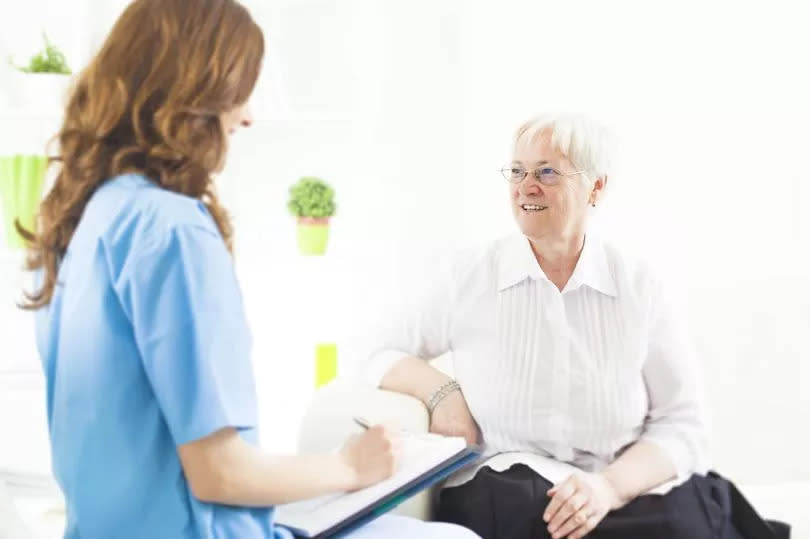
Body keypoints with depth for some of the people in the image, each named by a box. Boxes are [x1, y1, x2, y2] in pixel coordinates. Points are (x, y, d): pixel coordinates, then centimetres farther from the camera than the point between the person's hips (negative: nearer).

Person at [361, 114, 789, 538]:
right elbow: (384, 356, 16)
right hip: (503, 497, 0)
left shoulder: (641, 288, 5)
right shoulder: (470, 277, 5)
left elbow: (682, 425, 3)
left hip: (628, 498, 0)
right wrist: (439, 390, -4)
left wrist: (610, 485, -14)